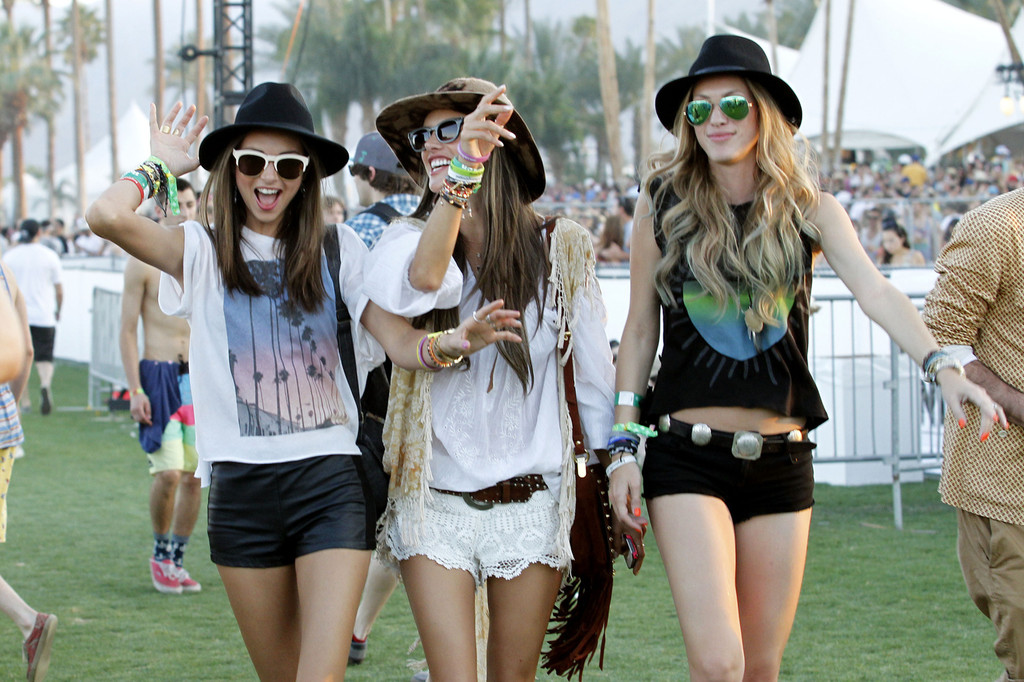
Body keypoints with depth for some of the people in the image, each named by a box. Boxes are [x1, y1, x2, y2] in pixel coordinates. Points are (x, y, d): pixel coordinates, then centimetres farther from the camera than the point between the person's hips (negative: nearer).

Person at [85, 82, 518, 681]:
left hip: (332, 479, -1)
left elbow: (402, 341, -2)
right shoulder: (203, 251, 3)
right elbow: (107, 216, -14)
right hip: (242, 490, 1)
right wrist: (163, 166, 4)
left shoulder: (339, 249, 6)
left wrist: (451, 342, -25)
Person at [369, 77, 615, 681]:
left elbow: (596, 373, 5)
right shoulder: (411, 237, 0)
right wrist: (460, 179, -38)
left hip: (530, 502, 0)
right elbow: (417, 283, -26)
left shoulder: (562, 248, 2)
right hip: (435, 503, 0)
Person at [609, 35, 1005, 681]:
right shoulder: (663, 204, 2)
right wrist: (624, 446, 1)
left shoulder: (810, 209, 3)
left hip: (781, 461, 2)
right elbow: (640, 329, 6)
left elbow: (876, 291, -13)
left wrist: (942, 366, -30)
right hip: (688, 459, -2)